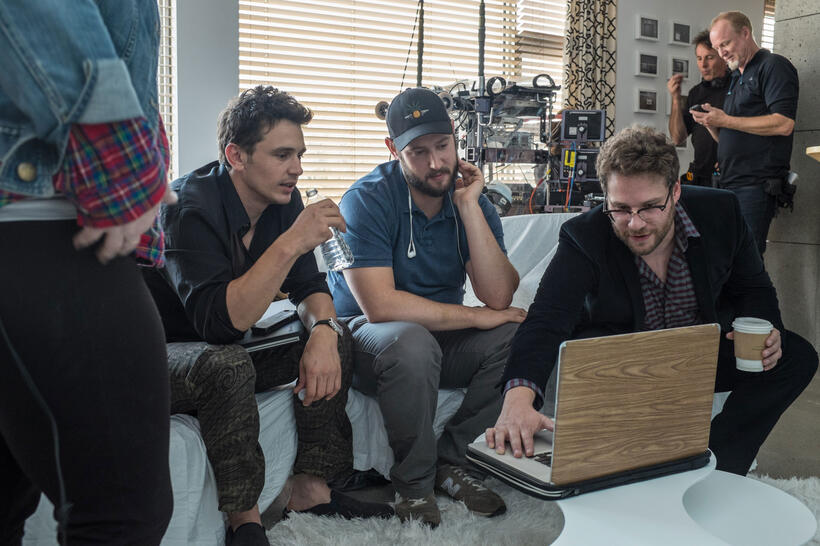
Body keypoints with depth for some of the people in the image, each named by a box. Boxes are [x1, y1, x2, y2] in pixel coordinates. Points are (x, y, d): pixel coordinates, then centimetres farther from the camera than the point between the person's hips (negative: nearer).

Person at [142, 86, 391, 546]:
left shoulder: (283, 201, -3)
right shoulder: (190, 208, -25)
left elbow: (309, 287, 0)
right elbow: (219, 321, -35)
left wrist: (322, 329, -22)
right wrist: (291, 243, -39)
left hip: (225, 351, 8)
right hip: (157, 358, -7)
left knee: (334, 336, -6)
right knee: (228, 364, -37)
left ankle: (311, 488, -4)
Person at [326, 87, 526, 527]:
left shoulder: (472, 200, -2)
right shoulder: (367, 201, -17)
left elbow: (499, 298, -14)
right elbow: (379, 306, -27)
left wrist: (469, 206, -19)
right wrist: (475, 317, -21)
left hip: (443, 340, 5)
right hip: (365, 336, -5)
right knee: (412, 342, -37)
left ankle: (452, 460, -6)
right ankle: (413, 483, -13)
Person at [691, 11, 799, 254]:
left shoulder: (773, 66, -2)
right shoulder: (736, 78, 24)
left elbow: (784, 124, -16)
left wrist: (725, 120, -13)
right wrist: (711, 123, 4)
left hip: (756, 186, -8)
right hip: (729, 184, 8)